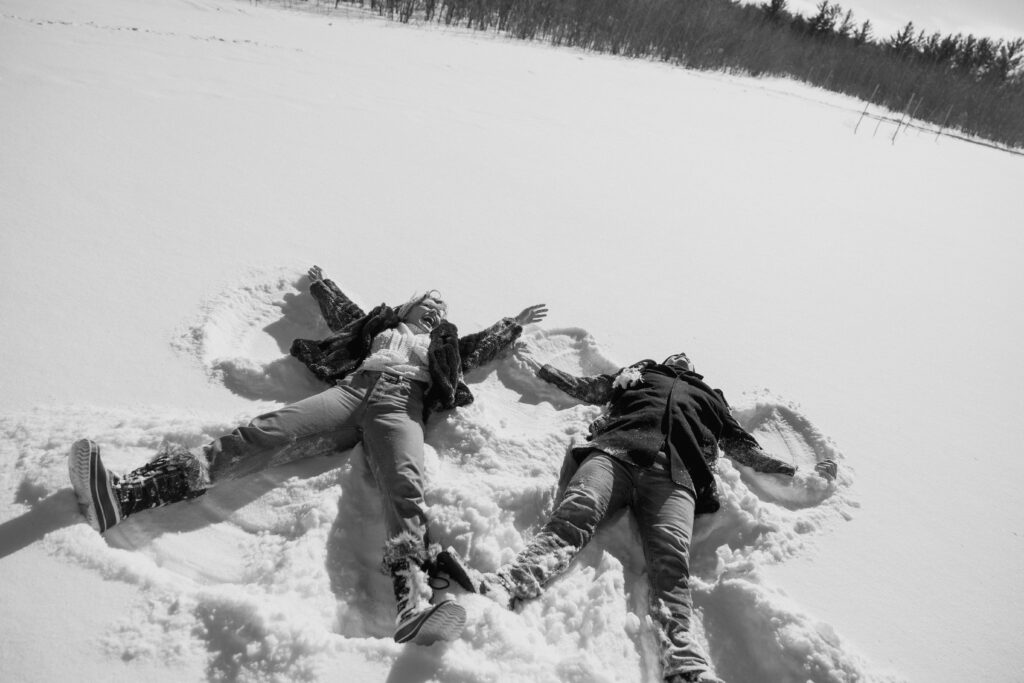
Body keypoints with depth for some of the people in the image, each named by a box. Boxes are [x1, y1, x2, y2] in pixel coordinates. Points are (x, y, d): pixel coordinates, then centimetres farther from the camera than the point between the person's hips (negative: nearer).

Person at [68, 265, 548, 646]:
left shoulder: (447, 345, 37)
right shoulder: (382, 325, 39)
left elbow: (483, 348, 45)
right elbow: (343, 315, 51)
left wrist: (515, 324, 55)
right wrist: (320, 284, 65)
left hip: (401, 403, -2)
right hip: (352, 388, 2)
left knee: (404, 489, -34)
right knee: (261, 436, -21)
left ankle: (414, 606, -59)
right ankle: (127, 493, -35)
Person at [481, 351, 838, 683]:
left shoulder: (710, 397, 41)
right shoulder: (640, 373, 40)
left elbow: (744, 447, 40)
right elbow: (584, 388, 40)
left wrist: (797, 472, 35)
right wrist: (538, 365, 39)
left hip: (675, 471, 1)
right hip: (615, 451, 0)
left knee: (671, 559, -27)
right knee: (573, 514, -31)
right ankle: (505, 586, -52)